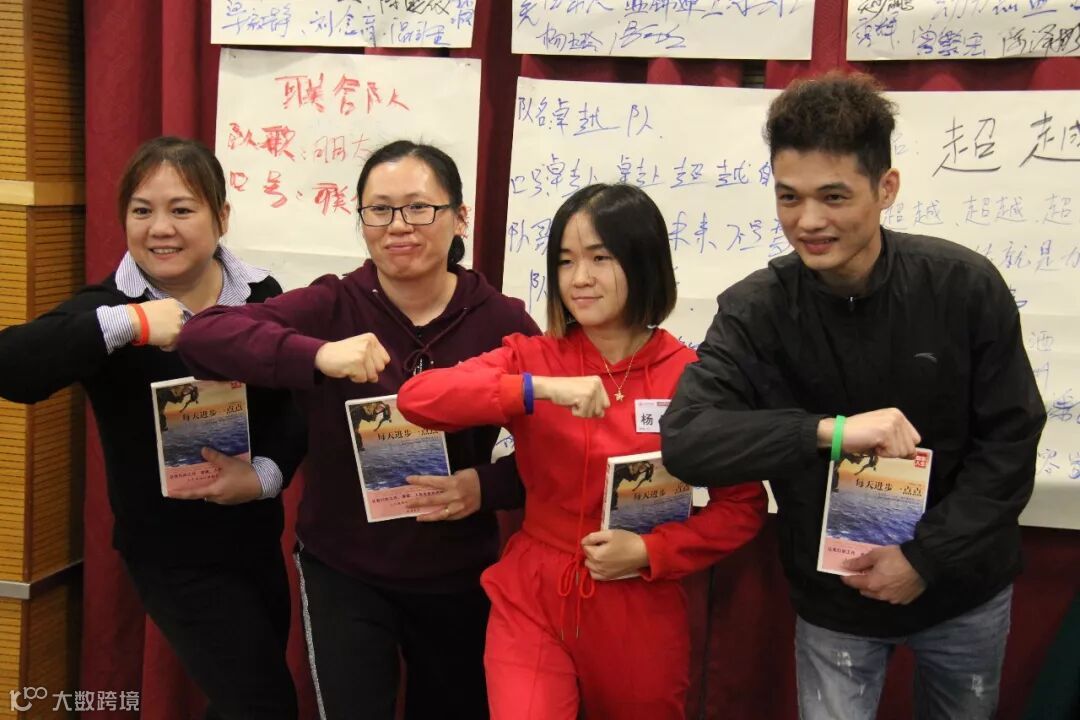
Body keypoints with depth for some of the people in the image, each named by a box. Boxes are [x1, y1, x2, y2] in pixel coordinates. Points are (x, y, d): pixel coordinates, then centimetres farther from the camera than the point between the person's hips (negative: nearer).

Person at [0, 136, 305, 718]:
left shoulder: (261, 295, -3)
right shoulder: (111, 305, -14)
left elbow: (299, 400, -2)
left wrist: (266, 472, -20)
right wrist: (126, 324, -37)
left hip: (256, 535, 5)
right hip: (172, 552, -4)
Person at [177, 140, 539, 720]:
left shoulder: (502, 322, -10)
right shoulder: (332, 307, -12)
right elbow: (201, 335, -25)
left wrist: (488, 487, -24)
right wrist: (317, 355, -40)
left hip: (457, 578, 2)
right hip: (343, 572, -1)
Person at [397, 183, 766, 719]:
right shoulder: (531, 357, -3)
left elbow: (743, 505, -2)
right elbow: (415, 397, -17)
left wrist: (650, 552, -16)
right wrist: (540, 388, -28)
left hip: (640, 616, 0)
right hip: (531, 604, 0)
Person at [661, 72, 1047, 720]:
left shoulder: (966, 287, -16)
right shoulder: (756, 311, -18)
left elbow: (1009, 443, -10)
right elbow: (684, 440, -28)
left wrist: (926, 558, -17)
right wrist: (829, 430, -39)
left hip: (966, 588, 2)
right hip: (834, 603, -1)